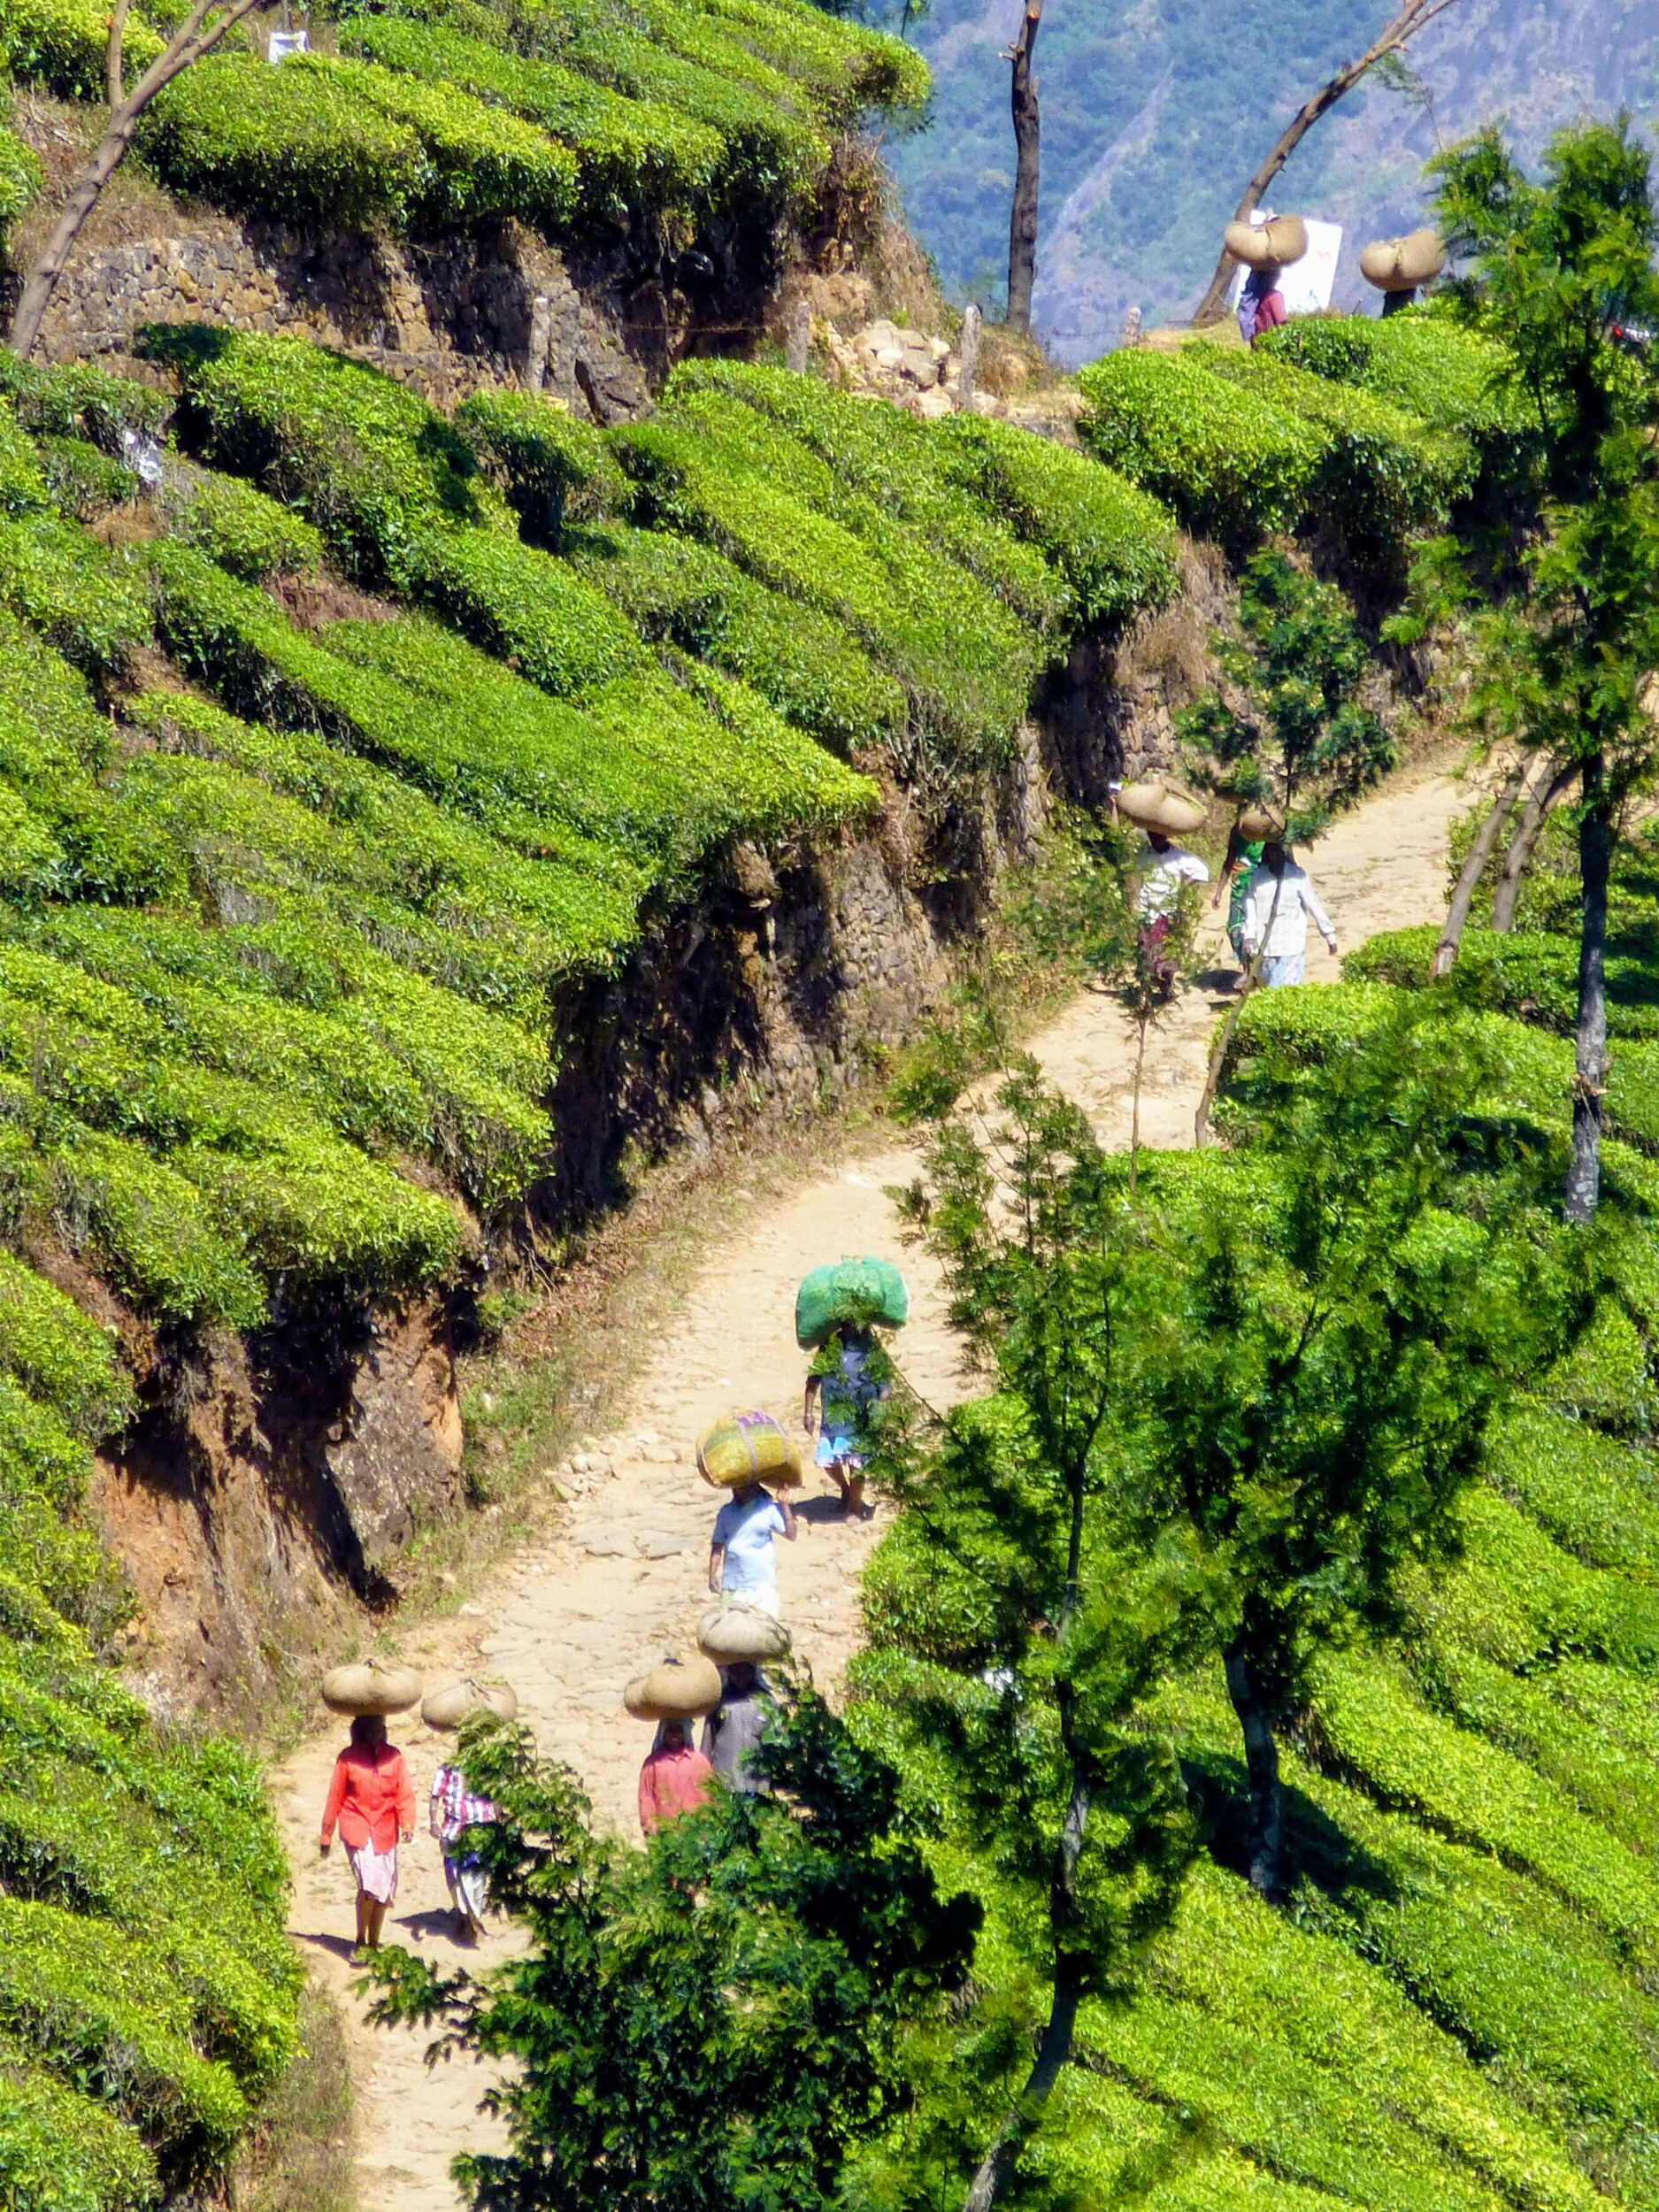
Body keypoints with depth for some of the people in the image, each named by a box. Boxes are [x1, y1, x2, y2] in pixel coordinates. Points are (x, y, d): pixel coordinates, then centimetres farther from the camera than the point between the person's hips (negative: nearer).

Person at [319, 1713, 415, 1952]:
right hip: (357, 1828, -3)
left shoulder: (393, 1755, 6)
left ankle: (374, 1943, 20)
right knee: (369, 1885, -17)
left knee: (384, 1890, 7)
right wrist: (326, 1836, 6)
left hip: (385, 1831, 3)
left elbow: (405, 1793, 3)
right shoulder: (348, 1757, 0)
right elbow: (335, 1798, 3)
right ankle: (361, 1940, -5)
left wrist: (407, 1825, -13)